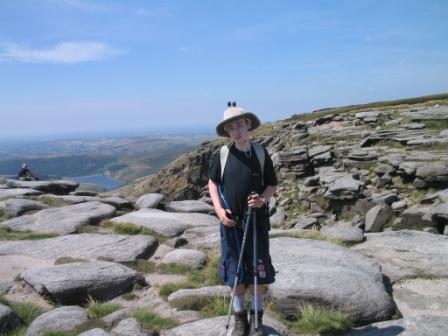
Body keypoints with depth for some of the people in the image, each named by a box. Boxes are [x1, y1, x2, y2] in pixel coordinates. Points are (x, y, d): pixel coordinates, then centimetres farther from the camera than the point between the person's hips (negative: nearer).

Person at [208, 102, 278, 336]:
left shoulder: (260, 153, -5)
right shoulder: (222, 154, -4)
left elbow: (272, 185, 4)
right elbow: (212, 182, 8)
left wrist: (263, 199, -17)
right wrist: (219, 209, -6)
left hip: (257, 220, 0)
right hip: (230, 222, 1)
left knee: (258, 271, 8)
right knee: (235, 272, 11)